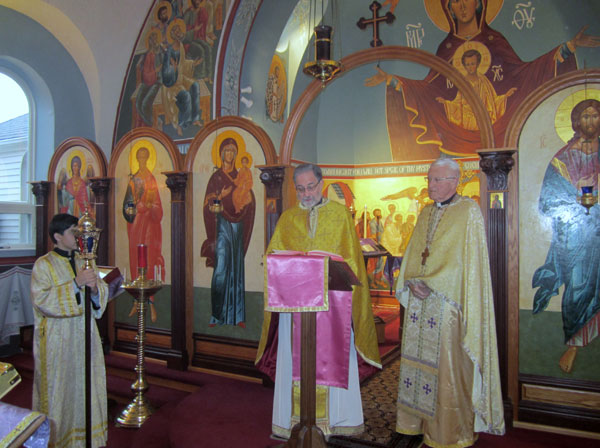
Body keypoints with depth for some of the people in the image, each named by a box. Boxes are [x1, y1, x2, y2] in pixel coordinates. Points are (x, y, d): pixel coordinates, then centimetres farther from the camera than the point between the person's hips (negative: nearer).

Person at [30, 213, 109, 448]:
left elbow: (103, 292, 7)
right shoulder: (43, 265, -8)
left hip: (85, 334, 5)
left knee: (87, 382, 11)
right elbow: (41, 300, -18)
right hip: (58, 339, -5)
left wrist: (95, 287, -16)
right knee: (60, 387, 4)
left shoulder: (85, 261, 8)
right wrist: (75, 284, -24)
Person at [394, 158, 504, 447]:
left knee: (447, 362, -1)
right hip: (419, 301, 6)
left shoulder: (468, 212, -6)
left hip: (448, 302, -6)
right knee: (418, 356, 10)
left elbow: (467, 260, -13)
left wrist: (430, 284, -15)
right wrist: (412, 281, -4)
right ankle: (420, 420, 23)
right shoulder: (426, 213, 14)